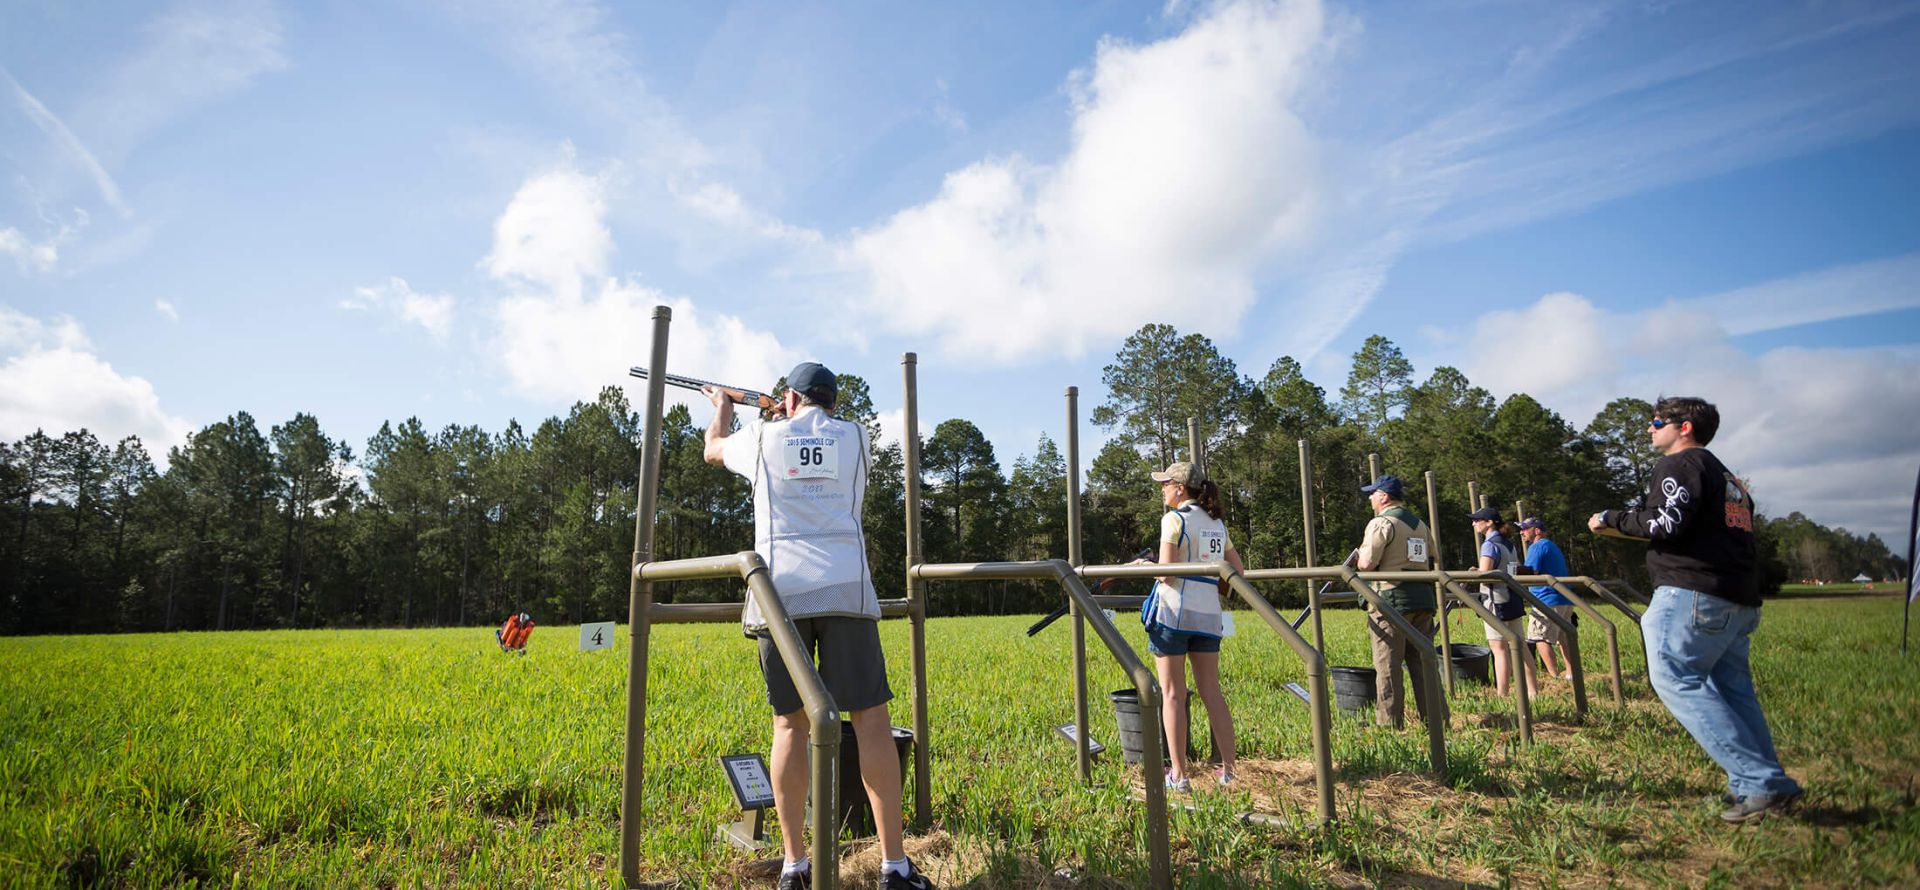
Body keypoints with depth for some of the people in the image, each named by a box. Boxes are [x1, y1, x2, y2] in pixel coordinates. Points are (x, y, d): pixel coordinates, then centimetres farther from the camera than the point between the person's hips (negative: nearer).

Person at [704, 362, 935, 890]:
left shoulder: (763, 436, 13)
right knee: (870, 717, -1)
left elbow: (713, 449, 35)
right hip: (845, 588, 0)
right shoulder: (854, 436, 15)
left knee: (790, 723, 6)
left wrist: (722, 410, 56)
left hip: (781, 589, 1)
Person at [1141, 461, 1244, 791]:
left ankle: (1178, 776, 3)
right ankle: (1228, 770, 12)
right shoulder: (1217, 523, 14)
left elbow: (1165, 574, -14)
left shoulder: (1174, 519, -8)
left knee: (1173, 694, 0)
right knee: (1212, 692, 11)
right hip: (1209, 613, 6)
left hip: (1174, 610, -6)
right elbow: (1238, 570, 16)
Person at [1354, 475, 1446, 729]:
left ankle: (1389, 723, 1)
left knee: (1388, 666, -2)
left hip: (1391, 599, -7)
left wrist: (1358, 556, 5)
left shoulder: (1381, 523, -8)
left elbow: (1367, 563, -15)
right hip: (1422, 599, 7)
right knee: (1423, 662, 11)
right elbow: (1432, 563, 19)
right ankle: (1437, 720, 13)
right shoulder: (1421, 525, 17)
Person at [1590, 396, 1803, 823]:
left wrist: (1611, 518, -4)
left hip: (1694, 592, -10)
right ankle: (1760, 787, 8)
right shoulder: (1729, 478, 26)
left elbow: (1665, 524, -16)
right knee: (1732, 691, 11)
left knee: (1675, 679, -10)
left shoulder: (1681, 464, -4)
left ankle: (1761, 782, -15)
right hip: (1740, 598, 10)